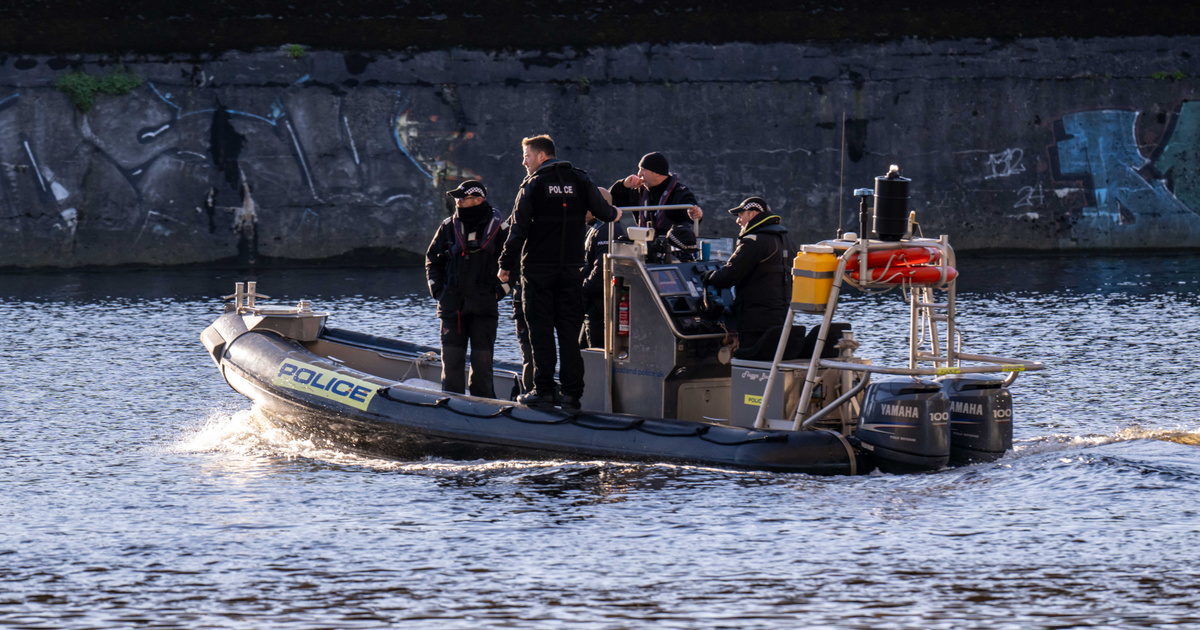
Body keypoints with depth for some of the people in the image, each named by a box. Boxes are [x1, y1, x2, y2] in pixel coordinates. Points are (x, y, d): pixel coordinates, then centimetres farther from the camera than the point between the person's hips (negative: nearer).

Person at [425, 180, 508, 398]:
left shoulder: (497, 228, 0)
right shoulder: (449, 227, 8)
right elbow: (432, 258, 17)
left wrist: (500, 289, -3)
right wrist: (437, 288, 5)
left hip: (484, 304, -2)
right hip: (452, 303, 2)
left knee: (482, 356, -1)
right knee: (451, 356, 2)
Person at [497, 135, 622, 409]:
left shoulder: (533, 184, -5)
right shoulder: (579, 180, 4)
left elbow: (519, 229, -8)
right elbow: (604, 211, 3)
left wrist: (506, 265, -2)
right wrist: (614, 214, 28)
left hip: (539, 267, -3)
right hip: (572, 268, 3)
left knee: (541, 329, 1)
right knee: (569, 330, 6)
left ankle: (544, 391, -1)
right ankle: (572, 393, 2)